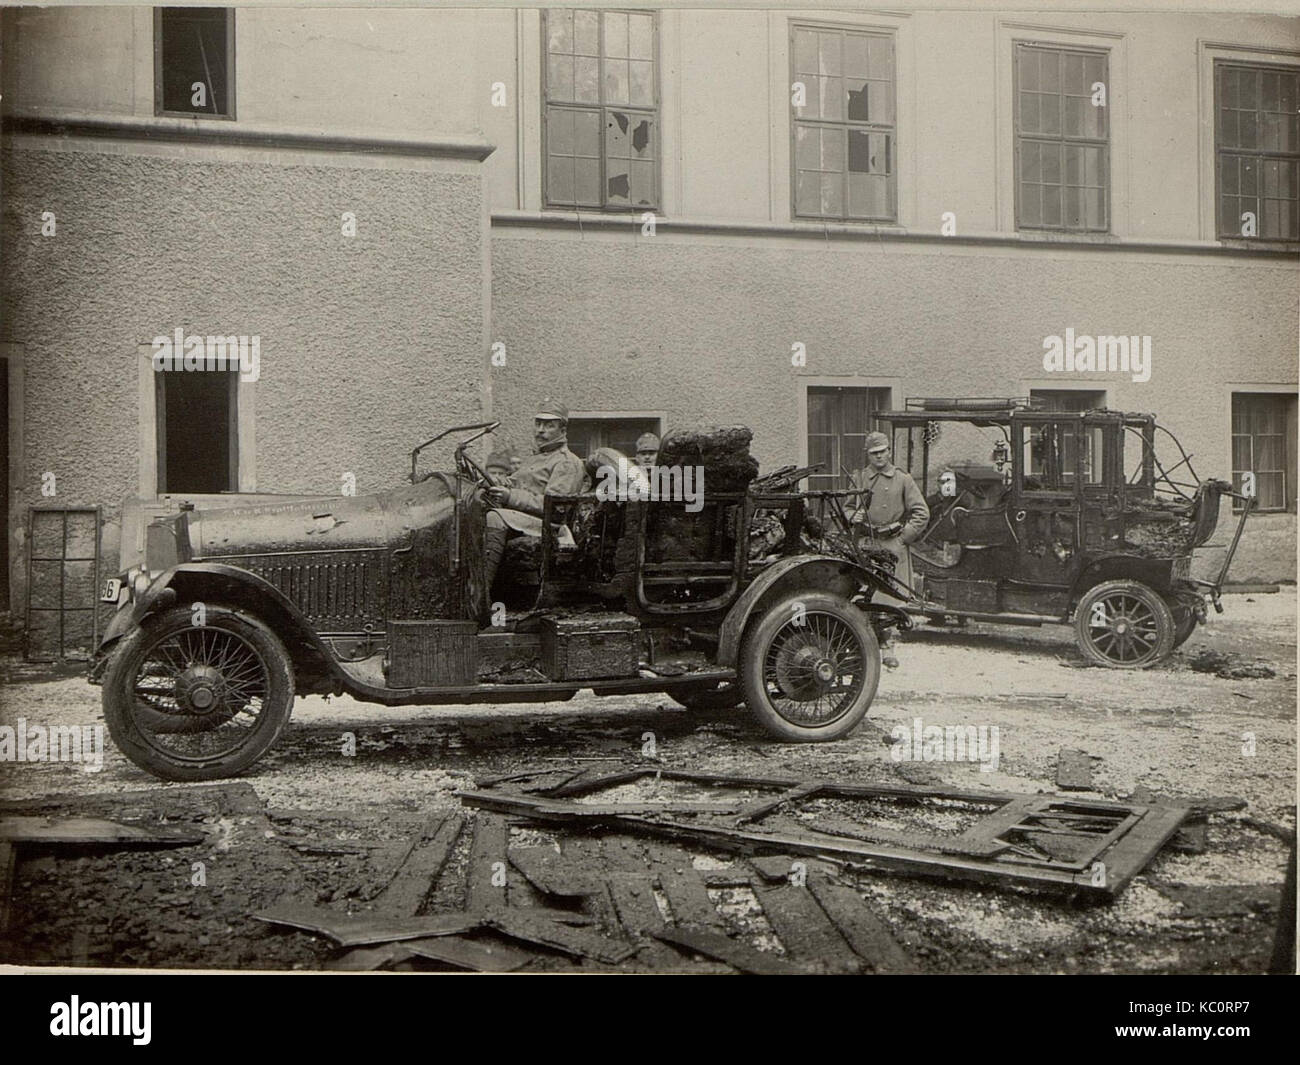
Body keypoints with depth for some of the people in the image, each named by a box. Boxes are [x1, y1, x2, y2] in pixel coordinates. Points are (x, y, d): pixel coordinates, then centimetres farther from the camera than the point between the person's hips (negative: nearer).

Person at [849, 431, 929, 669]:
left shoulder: (902, 479, 5)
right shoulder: (859, 478, 9)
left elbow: (921, 513, 4)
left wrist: (903, 538, -2)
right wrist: (854, 516, -3)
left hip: (894, 544, -1)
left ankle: (887, 647, 2)